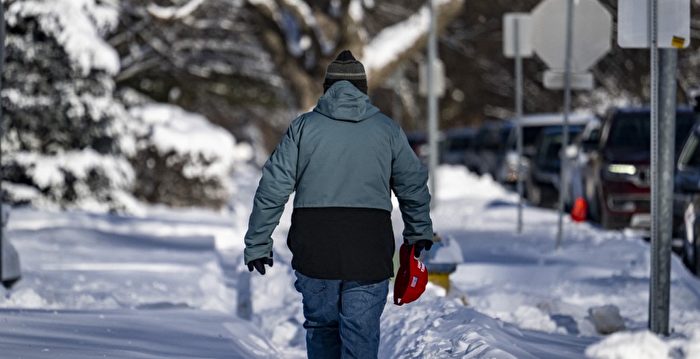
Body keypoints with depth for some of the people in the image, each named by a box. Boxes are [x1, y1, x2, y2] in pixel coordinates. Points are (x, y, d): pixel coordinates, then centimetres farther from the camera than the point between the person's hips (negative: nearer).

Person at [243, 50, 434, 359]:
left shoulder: (303, 127, 5)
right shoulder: (387, 129, 9)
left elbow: (273, 189, 0)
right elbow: (414, 185, 18)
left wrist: (257, 244, 7)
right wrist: (419, 232, 34)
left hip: (314, 253, 0)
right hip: (369, 255, 0)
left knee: (321, 328, 18)